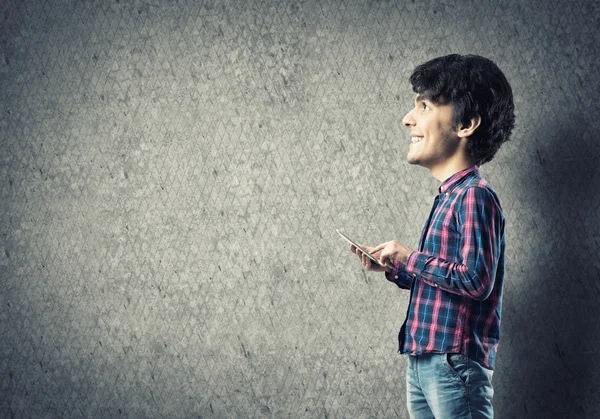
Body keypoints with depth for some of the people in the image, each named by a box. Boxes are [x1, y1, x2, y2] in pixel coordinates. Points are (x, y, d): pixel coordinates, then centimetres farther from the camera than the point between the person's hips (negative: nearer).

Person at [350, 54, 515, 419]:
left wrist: (410, 259, -12)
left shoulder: (474, 197, -12)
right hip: (422, 362, 9)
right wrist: (392, 268, 8)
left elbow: (476, 279, -22)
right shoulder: (448, 198, 13)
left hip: (455, 365, -9)